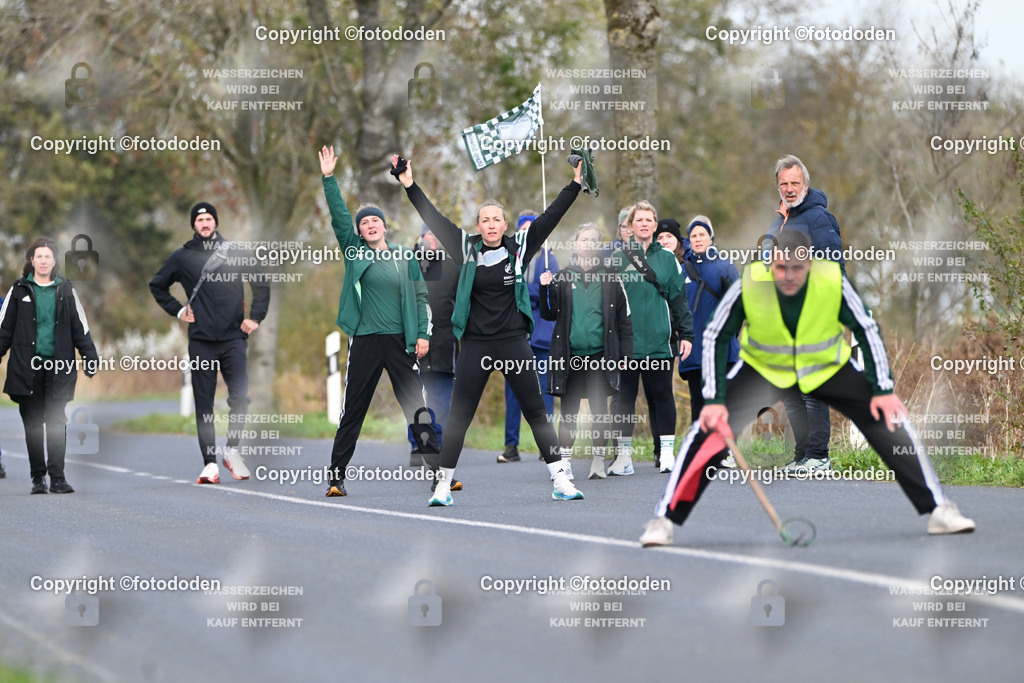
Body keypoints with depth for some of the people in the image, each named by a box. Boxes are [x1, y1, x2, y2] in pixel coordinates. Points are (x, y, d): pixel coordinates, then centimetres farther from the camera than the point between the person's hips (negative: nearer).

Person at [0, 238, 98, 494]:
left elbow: (80, 328, 13)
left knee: (56, 423, -6)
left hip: (58, 367, 0)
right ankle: (38, 477, 8)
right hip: (27, 366, 0)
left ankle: (57, 477, -7)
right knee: (33, 424, 2)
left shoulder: (65, 291, 10)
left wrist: (90, 358, 7)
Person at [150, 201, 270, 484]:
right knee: (204, 404, 0)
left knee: (240, 396, -11)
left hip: (233, 338, 0)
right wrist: (177, 310, 9)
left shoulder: (236, 253, 6)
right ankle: (210, 463, 3)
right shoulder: (182, 257, 6)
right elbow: (156, 285, 20)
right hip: (200, 340, 0)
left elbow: (261, 286, 16)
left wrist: (255, 317, 6)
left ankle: (232, 450, 9)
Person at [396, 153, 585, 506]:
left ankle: (561, 480, 8)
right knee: (459, 415, 2)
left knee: (536, 411, 4)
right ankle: (444, 483, 10)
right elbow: (434, 219, -1)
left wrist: (576, 182, -6)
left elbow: (551, 216, -1)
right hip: (476, 345, 0)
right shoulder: (467, 248, 1)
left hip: (514, 341, 0)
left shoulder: (519, 247, 1)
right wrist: (409, 185, -7)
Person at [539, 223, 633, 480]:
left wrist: (625, 352, 0)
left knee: (600, 409, 2)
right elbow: (549, 314, 10)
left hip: (600, 354, -1)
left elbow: (623, 317, 6)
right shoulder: (562, 278, 7)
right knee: (568, 410, 4)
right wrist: (544, 290, -7)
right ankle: (565, 460, 10)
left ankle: (599, 460, 11)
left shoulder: (610, 278, 4)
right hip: (569, 356, 1)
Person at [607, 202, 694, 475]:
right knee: (624, 396, 1)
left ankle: (666, 452, 10)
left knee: (662, 395, 4)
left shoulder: (667, 258, 8)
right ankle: (623, 455, 4)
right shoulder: (618, 258, 6)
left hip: (659, 341, 0)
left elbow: (678, 297, 8)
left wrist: (686, 334, 3)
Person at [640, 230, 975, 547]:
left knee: (891, 421, -11)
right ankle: (664, 520, -8)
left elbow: (867, 330, -11)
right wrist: (715, 400, -20)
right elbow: (715, 337, -14)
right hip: (762, 370, -1)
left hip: (829, 369, 1)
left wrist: (883, 389, -12)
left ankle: (938, 509, 4)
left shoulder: (834, 280, -26)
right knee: (709, 429, -19)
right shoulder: (748, 284, -27)